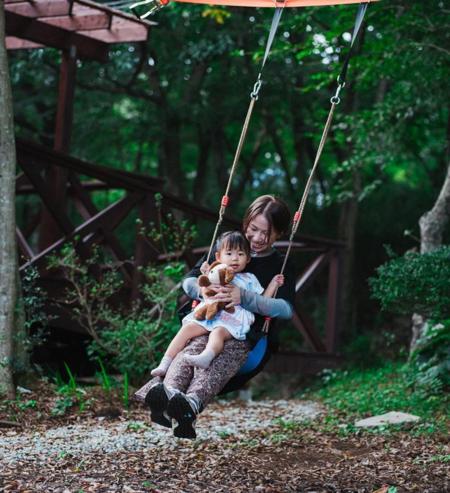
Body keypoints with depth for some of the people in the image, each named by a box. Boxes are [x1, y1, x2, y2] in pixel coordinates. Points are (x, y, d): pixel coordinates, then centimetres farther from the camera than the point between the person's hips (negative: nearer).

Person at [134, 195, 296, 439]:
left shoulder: (280, 267, 12)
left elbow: (286, 309, -6)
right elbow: (188, 282, 18)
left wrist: (244, 298, -18)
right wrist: (205, 290, -7)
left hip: (246, 335, -3)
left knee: (218, 357, -39)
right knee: (191, 348, -35)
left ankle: (191, 404, -67)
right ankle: (167, 393, -64)